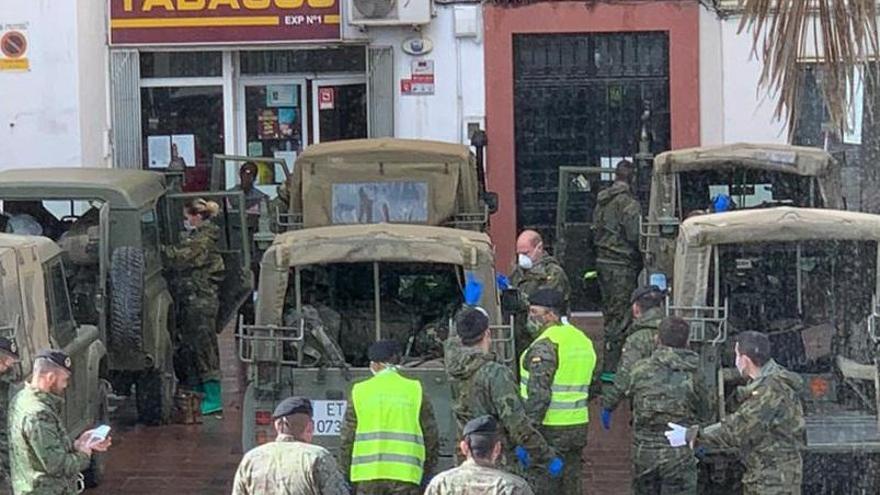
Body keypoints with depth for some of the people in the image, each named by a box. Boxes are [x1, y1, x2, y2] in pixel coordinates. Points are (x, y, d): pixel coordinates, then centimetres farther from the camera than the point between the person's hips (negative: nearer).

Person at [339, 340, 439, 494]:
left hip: (367, 476, 1)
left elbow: (347, 439, 7)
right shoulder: (415, 390, 6)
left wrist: (346, 474, 16)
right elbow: (432, 437, 6)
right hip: (406, 475, -1)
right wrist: (426, 474, 17)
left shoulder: (359, 391, 7)